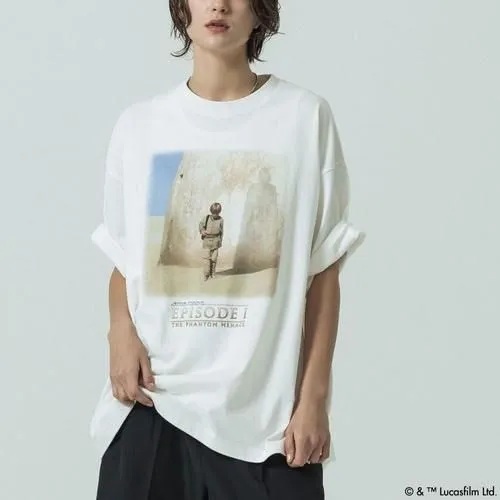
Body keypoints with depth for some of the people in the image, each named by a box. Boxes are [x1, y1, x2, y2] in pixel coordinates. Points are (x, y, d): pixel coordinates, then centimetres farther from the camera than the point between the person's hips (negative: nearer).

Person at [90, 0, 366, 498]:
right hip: (153, 401, 2)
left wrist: (314, 397, -3)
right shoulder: (138, 124, 7)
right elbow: (123, 260, 12)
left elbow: (324, 271, 0)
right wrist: (121, 332, -7)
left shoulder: (306, 116, -1)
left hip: (267, 409, -2)